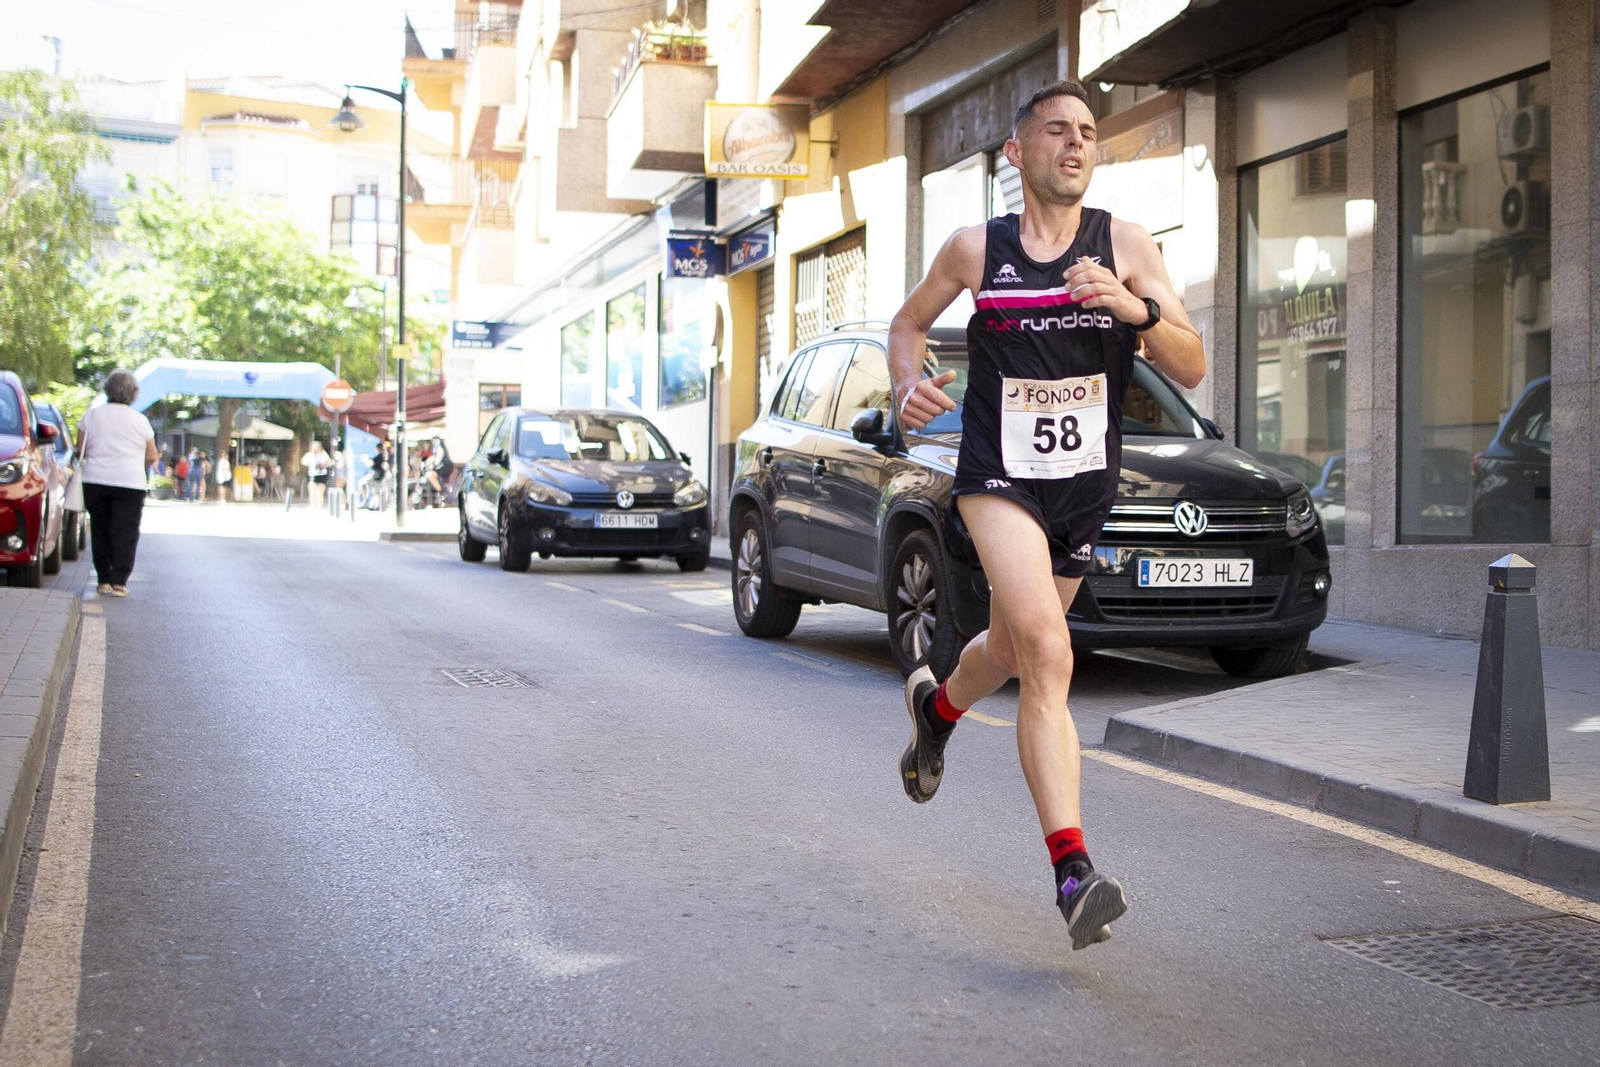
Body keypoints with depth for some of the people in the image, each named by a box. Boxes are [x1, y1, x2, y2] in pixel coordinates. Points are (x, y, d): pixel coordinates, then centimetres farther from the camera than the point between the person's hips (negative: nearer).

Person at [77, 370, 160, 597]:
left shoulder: (91, 414, 4)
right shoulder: (140, 420, 0)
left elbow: (81, 450, 7)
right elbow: (151, 457, 4)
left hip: (94, 480, 2)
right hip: (130, 482, -2)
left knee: (100, 531, 11)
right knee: (125, 534, 1)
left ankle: (103, 581, 10)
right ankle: (118, 582, -6)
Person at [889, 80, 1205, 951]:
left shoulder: (1125, 246, 1)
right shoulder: (974, 249, 1)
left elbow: (1192, 370, -5)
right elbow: (909, 323, 18)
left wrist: (1137, 307, -23)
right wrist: (908, 386, -3)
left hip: (1085, 486, 3)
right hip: (999, 476, -3)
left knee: (1013, 652, 20)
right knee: (1046, 653, -23)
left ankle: (937, 704, 56)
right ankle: (1072, 871, -24)